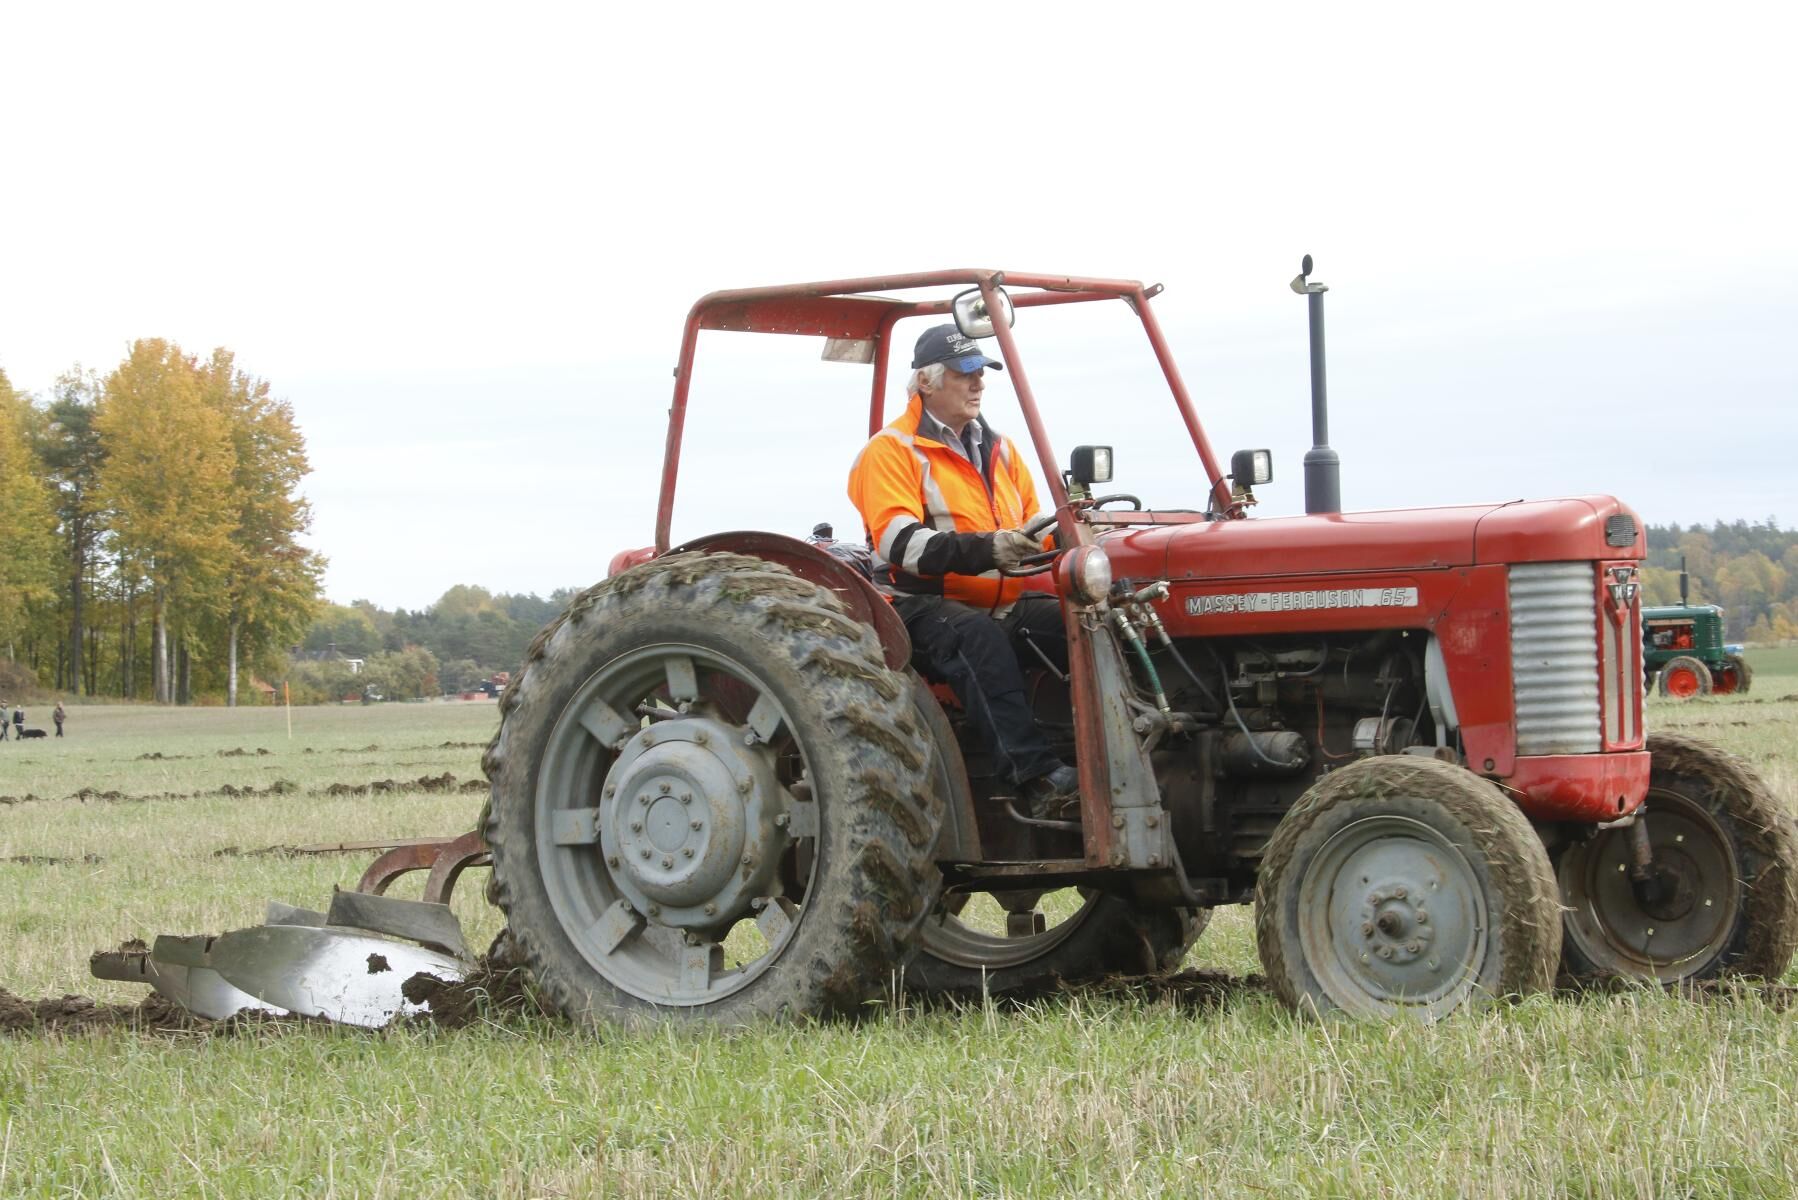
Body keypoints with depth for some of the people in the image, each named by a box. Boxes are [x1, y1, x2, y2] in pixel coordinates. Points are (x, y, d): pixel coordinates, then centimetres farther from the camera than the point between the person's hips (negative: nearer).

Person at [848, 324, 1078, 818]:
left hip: (1006, 602, 6)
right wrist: (985, 550, -31)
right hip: (926, 605, -6)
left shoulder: (998, 448, 22)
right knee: (979, 637, -40)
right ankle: (1039, 777, -50)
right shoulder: (891, 451, -1)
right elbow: (900, 542, -17)